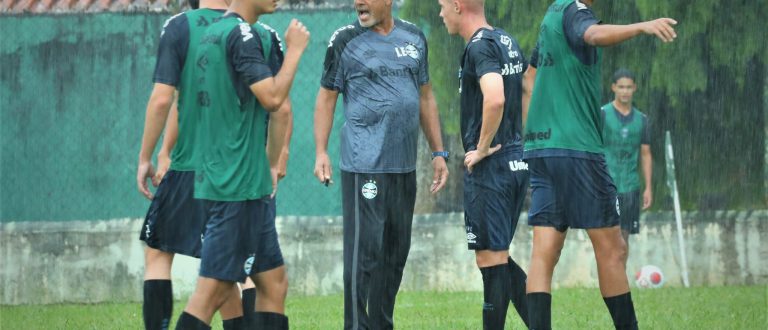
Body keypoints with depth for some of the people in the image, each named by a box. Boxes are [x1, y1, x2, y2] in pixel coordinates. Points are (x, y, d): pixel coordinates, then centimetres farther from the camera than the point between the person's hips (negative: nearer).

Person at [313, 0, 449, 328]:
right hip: (364, 166, -5)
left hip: (404, 166, 5)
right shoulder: (346, 41, -1)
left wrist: (438, 153, 15)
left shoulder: (414, 38, 12)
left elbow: (425, 98, 19)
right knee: (364, 251, -10)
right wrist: (321, 152, -8)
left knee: (396, 252, 10)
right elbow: (326, 98, 1)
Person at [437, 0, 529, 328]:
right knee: (497, 258, 15)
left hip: (489, 166, -9)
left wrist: (482, 148, -18)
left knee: (491, 259, -4)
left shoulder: (479, 46, -14)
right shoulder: (508, 42, 14)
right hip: (518, 162, 9)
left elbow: (495, 98, -30)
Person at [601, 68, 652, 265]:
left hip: (630, 187, 4)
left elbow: (646, 155, 15)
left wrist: (648, 188, 8)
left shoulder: (641, 120, 12)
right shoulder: (602, 115, -1)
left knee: (624, 235, 5)